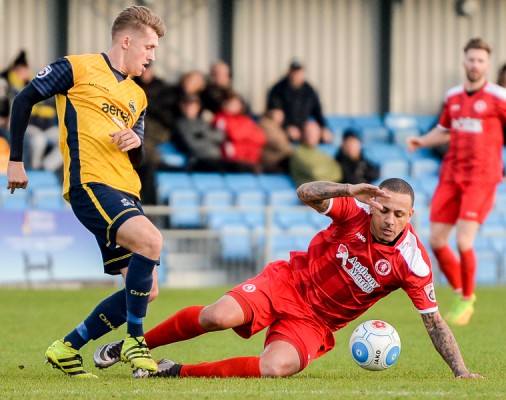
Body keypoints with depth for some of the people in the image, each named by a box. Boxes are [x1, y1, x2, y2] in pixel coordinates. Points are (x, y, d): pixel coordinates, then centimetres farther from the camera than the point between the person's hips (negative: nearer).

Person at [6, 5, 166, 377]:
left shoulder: (138, 96, 23)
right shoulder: (78, 68, 3)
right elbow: (24, 100, 4)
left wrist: (136, 142, -1)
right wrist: (16, 161, -1)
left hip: (126, 193, 8)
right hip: (89, 182, -8)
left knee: (146, 289, 3)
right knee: (150, 240, -30)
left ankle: (68, 348, 14)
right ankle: (134, 340, -18)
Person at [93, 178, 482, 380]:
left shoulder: (412, 262, -14)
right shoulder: (357, 210, -13)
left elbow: (434, 321, -9)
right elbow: (306, 194, -22)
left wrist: (461, 371, -16)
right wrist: (348, 190, -39)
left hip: (315, 322, 0)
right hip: (289, 282, 0)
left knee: (274, 368, -31)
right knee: (217, 316, -27)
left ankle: (174, 372, -12)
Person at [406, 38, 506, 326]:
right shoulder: (453, 96, 12)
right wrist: (420, 141, 9)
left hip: (481, 177, -5)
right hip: (451, 176, 5)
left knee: (464, 242, -15)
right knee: (436, 241, 0)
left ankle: (467, 299, 8)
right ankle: (461, 293, 22)